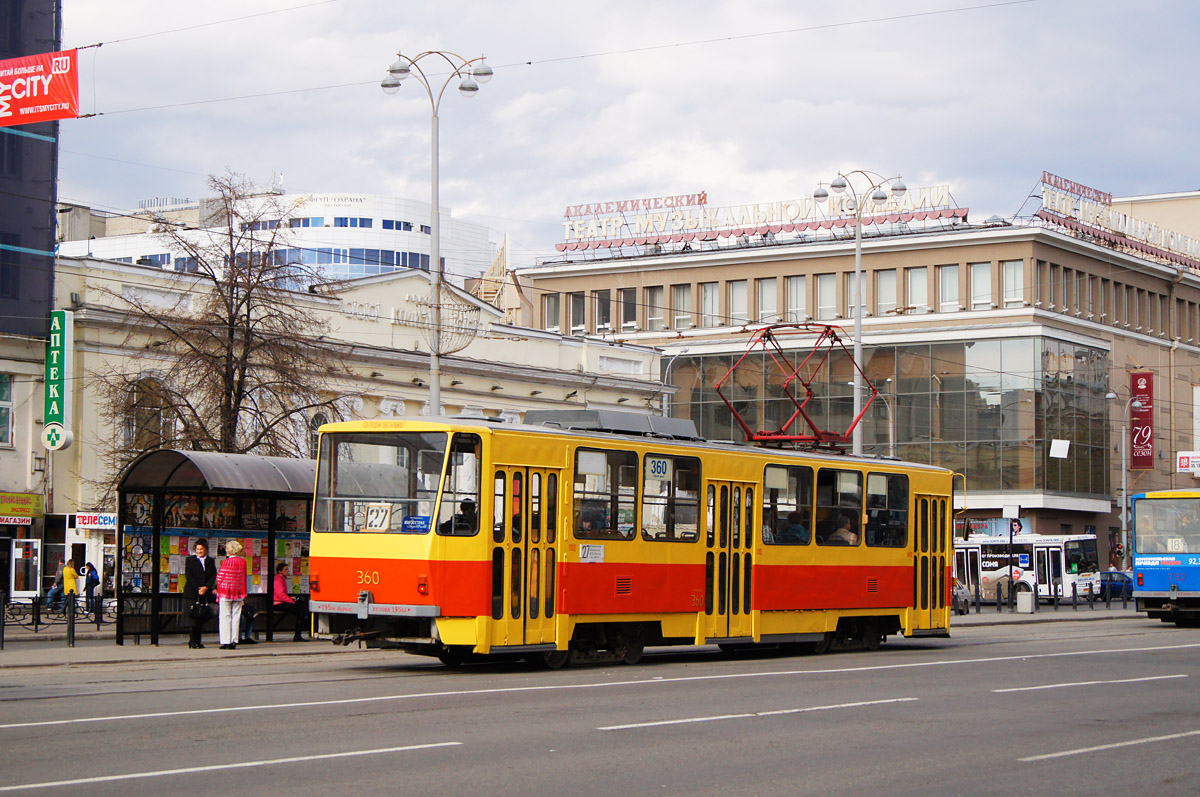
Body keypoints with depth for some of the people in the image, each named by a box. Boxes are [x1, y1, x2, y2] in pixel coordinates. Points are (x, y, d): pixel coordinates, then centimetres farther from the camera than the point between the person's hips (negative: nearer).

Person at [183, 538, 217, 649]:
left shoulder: (210, 561, 13)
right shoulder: (190, 560, 6)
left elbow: (213, 576, 6)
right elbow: (188, 576, -2)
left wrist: (206, 587, -9)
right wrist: (198, 589, -11)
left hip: (205, 594, 3)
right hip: (191, 594, -3)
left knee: (202, 619, 1)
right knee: (192, 618, -7)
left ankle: (198, 641, 7)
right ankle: (192, 642, -4)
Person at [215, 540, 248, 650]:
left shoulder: (226, 562, -10)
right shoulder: (243, 562, 2)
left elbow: (219, 577, -8)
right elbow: (243, 579, 7)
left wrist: (219, 592, 1)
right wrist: (243, 594, 12)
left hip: (226, 592, -4)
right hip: (238, 592, 4)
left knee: (225, 617, 2)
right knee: (236, 617, 7)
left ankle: (226, 642, 0)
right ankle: (233, 642, 6)